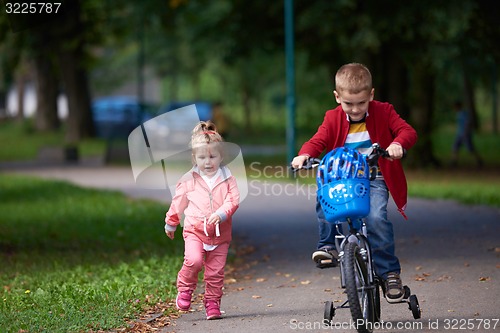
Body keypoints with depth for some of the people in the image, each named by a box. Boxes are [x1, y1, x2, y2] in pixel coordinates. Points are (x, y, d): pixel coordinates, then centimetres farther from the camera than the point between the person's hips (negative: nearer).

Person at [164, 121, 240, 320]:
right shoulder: (189, 180, 2)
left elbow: (233, 200, -8)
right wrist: (170, 224, 23)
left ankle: (212, 304, 16)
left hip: (220, 234, 1)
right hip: (194, 230, -1)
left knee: (216, 272, 3)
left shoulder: (227, 178, 1)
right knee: (194, 260, -24)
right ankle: (185, 288, 1)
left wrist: (221, 214, -26)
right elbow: (178, 203, 13)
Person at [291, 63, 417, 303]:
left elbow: (408, 131, -8)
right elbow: (318, 141, -1)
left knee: (376, 217, -27)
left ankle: (390, 272, -16)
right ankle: (328, 245, -10)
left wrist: (397, 144, -31)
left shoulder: (383, 112, 0)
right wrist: (304, 155, -24)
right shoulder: (333, 118, 4)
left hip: (374, 179, -2)